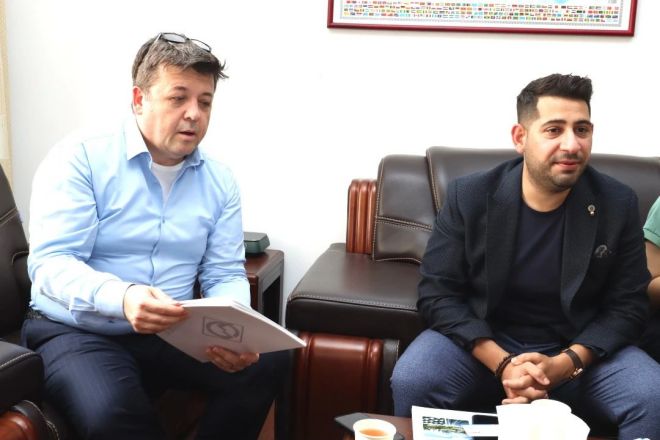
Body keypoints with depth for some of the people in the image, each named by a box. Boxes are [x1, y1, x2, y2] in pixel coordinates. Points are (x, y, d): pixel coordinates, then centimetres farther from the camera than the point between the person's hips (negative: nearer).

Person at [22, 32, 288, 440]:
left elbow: (225, 275, 3)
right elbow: (50, 264, -16)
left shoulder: (219, 180, 5)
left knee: (268, 362, -17)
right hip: (75, 331, -4)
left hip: (172, 334, 4)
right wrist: (121, 297, -37)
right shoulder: (79, 158, -8)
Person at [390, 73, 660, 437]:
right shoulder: (468, 196, -10)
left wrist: (564, 364, -20)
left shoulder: (618, 205, -6)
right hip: (482, 343, 0)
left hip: (579, 349, 1)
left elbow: (627, 305, -3)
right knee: (410, 382, -26)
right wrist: (501, 363, -23)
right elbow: (437, 294, -9)